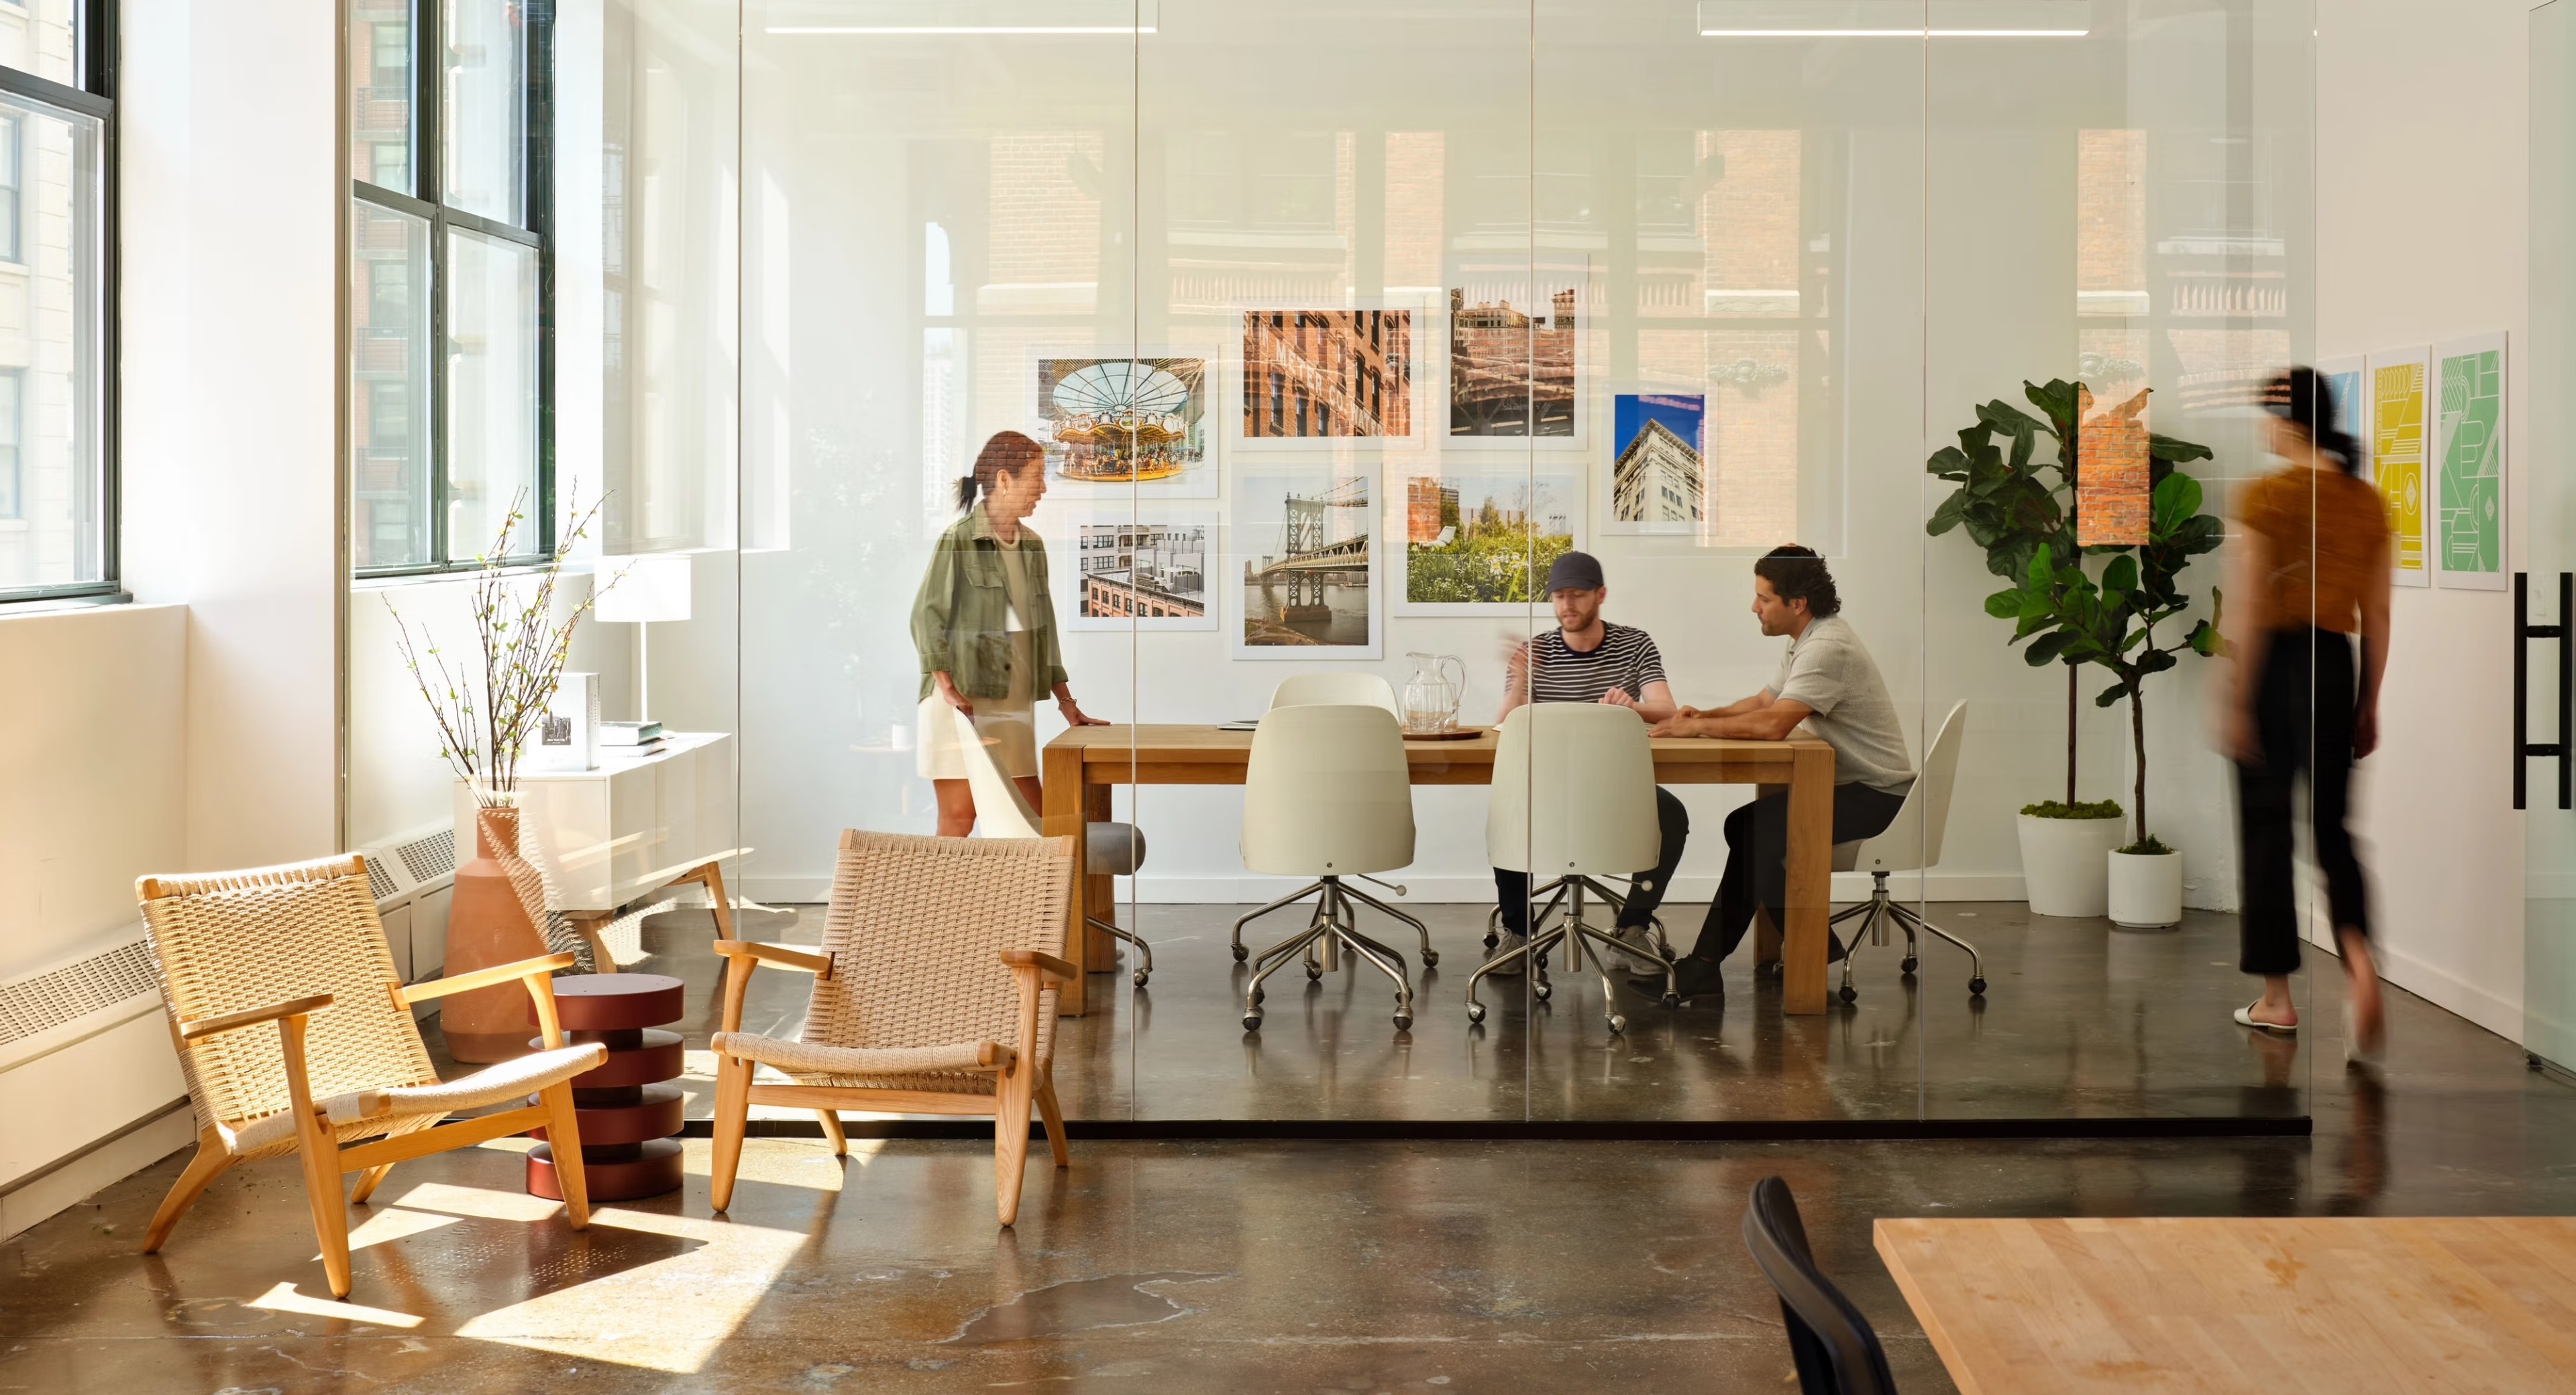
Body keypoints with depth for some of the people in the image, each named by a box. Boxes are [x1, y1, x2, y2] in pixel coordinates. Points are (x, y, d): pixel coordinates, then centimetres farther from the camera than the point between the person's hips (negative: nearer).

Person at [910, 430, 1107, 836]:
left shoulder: (1031, 545, 12)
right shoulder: (959, 540, -8)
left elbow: (1044, 626, 17)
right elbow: (926, 616, -10)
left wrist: (1066, 702, 16)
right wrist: (947, 686, -20)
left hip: (1014, 705, 7)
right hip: (962, 702, -7)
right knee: (959, 818, -5)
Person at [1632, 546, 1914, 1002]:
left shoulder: (1827, 649, -23)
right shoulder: (1808, 641, 12)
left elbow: (1772, 724, -32)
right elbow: (1763, 701, 16)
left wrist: (1696, 728, -22)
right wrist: (1706, 716, -2)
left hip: (1874, 796, -10)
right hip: (1849, 783, 10)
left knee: (1755, 830, -19)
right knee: (1747, 827, 4)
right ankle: (1705, 966, 3)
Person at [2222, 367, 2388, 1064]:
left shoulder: (2266, 496, -9)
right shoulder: (2368, 502, 7)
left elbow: (2248, 609, -13)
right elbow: (2376, 615, 9)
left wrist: (2232, 701, -9)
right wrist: (2369, 705, 16)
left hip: (2274, 662, -4)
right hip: (2336, 664, 4)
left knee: (2267, 828, 7)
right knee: (2333, 827, 10)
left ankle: (2277, 999, 14)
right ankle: (2359, 962, -17)